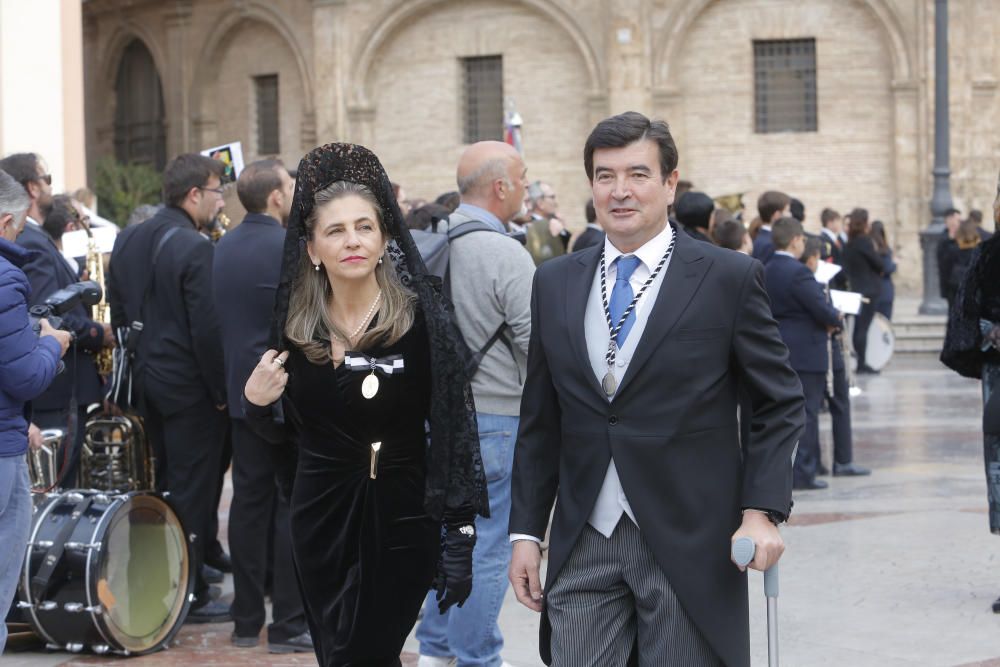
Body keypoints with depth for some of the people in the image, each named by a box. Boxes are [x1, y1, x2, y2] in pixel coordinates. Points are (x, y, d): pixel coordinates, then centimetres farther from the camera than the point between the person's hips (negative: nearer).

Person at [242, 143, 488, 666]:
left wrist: (459, 537, -13)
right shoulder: (294, 328, 1)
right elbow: (282, 434, 11)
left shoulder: (423, 320, -11)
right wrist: (257, 404, -11)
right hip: (322, 519, 4)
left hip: (401, 519, -4)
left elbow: (453, 430, -9)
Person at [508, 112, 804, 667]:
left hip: (690, 545, -3)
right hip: (583, 545, 3)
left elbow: (781, 403, 1)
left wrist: (762, 510, -10)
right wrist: (525, 530, 8)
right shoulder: (554, 283, 9)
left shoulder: (730, 278, -2)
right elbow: (539, 421, 13)